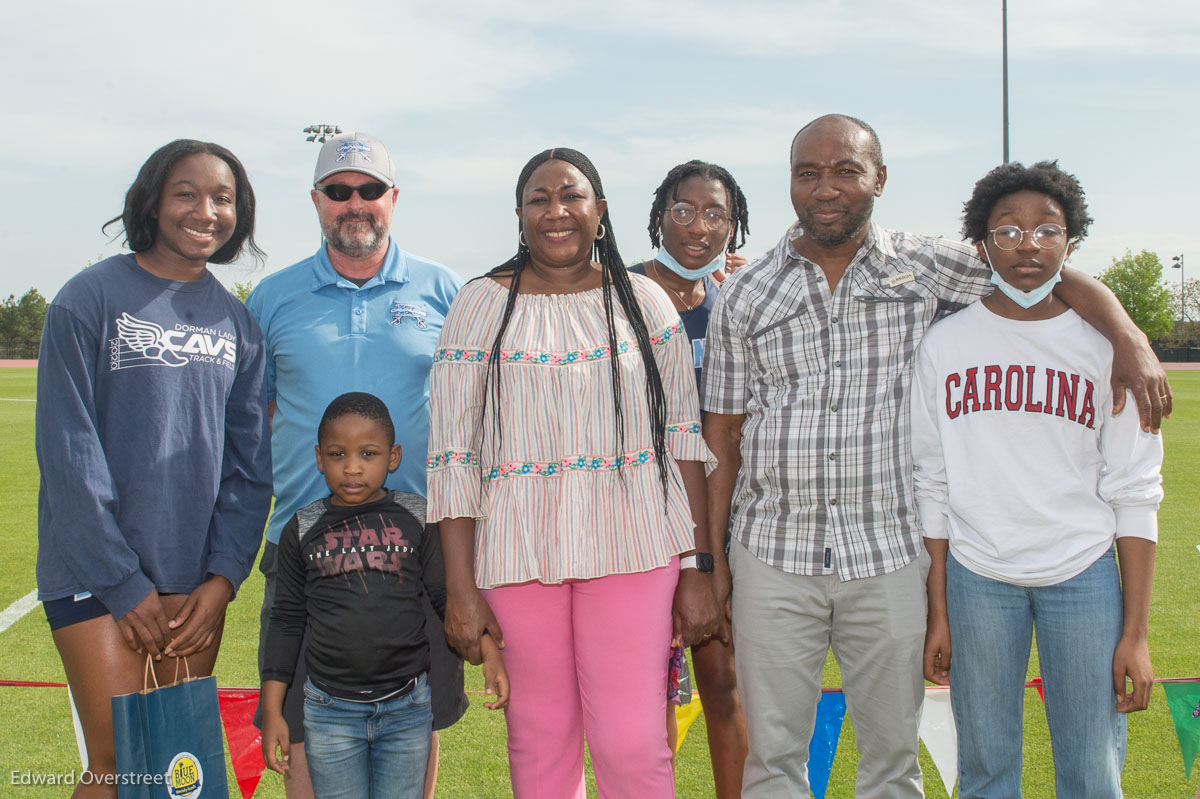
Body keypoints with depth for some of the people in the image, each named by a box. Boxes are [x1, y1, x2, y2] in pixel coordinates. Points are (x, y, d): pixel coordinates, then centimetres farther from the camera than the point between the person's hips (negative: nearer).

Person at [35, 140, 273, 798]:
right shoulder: (90, 298, -4)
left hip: (198, 580, 4)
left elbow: (249, 460, 9)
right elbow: (68, 452, -8)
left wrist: (223, 576, -2)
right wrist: (125, 584, -10)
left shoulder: (238, 322, 8)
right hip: (97, 570, -4)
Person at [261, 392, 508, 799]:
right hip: (329, 711, 0)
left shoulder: (416, 518, 0)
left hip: (407, 708, 0)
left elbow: (447, 594, 7)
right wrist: (271, 711, 4)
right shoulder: (303, 530, 1)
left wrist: (488, 648, -7)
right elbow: (287, 620, 6)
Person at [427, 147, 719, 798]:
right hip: (519, 554, 0)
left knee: (631, 745, -4)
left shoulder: (643, 301, 7)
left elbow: (684, 437, 7)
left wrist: (696, 569, 1)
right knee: (540, 744, 7)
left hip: (632, 549, 0)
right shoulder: (480, 305, 4)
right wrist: (460, 587, -4)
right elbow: (452, 457, 2)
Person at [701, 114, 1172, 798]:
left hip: (888, 560, 0)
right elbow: (723, 439, 5)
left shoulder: (923, 268, 3)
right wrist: (713, 561, 4)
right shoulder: (744, 297, 3)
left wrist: (1131, 340, -12)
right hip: (772, 556, 0)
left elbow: (1057, 274, 7)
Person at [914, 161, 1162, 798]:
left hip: (1084, 576, 0)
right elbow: (932, 484, 5)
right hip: (976, 576, 1)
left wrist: (1136, 632, -4)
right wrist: (937, 613, 3)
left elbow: (1135, 494, 0)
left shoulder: (1106, 343, -1)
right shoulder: (944, 344, 1)